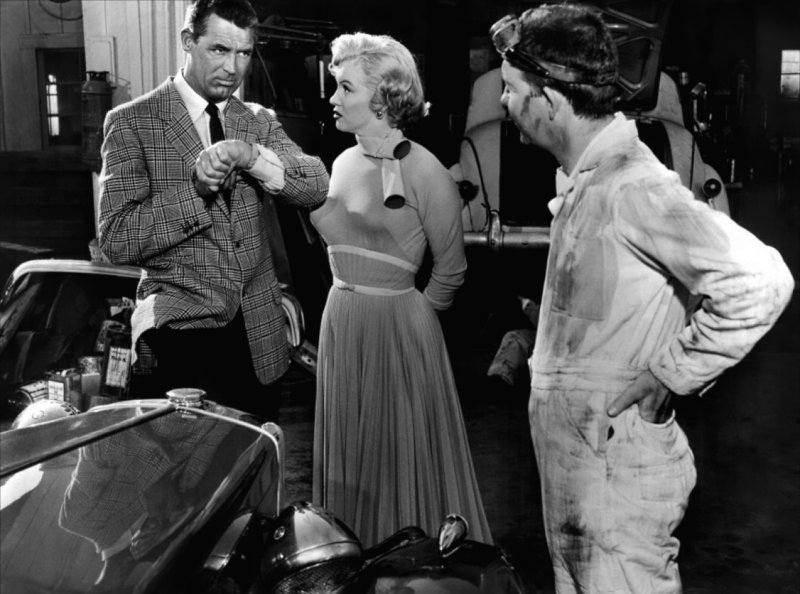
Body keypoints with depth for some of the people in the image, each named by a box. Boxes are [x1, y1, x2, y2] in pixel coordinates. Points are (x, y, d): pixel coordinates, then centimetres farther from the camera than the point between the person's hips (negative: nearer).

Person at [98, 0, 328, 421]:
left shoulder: (259, 122, 11)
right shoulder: (131, 122, -2)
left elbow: (317, 186, -5)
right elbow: (116, 241, -10)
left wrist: (250, 156, -20)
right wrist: (195, 187, -19)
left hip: (259, 329, 4)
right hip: (183, 322, -3)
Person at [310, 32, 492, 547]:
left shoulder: (425, 172, -14)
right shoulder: (343, 163, 6)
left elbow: (451, 270, -7)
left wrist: (406, 315, 2)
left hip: (399, 326, -7)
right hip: (340, 323, 7)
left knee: (403, 456, 6)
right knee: (348, 457, 16)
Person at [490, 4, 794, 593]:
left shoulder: (632, 186, -23)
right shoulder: (581, 176, 6)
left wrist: (663, 377, -23)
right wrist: (542, 336, 6)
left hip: (616, 466, -9)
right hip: (571, 455, 9)